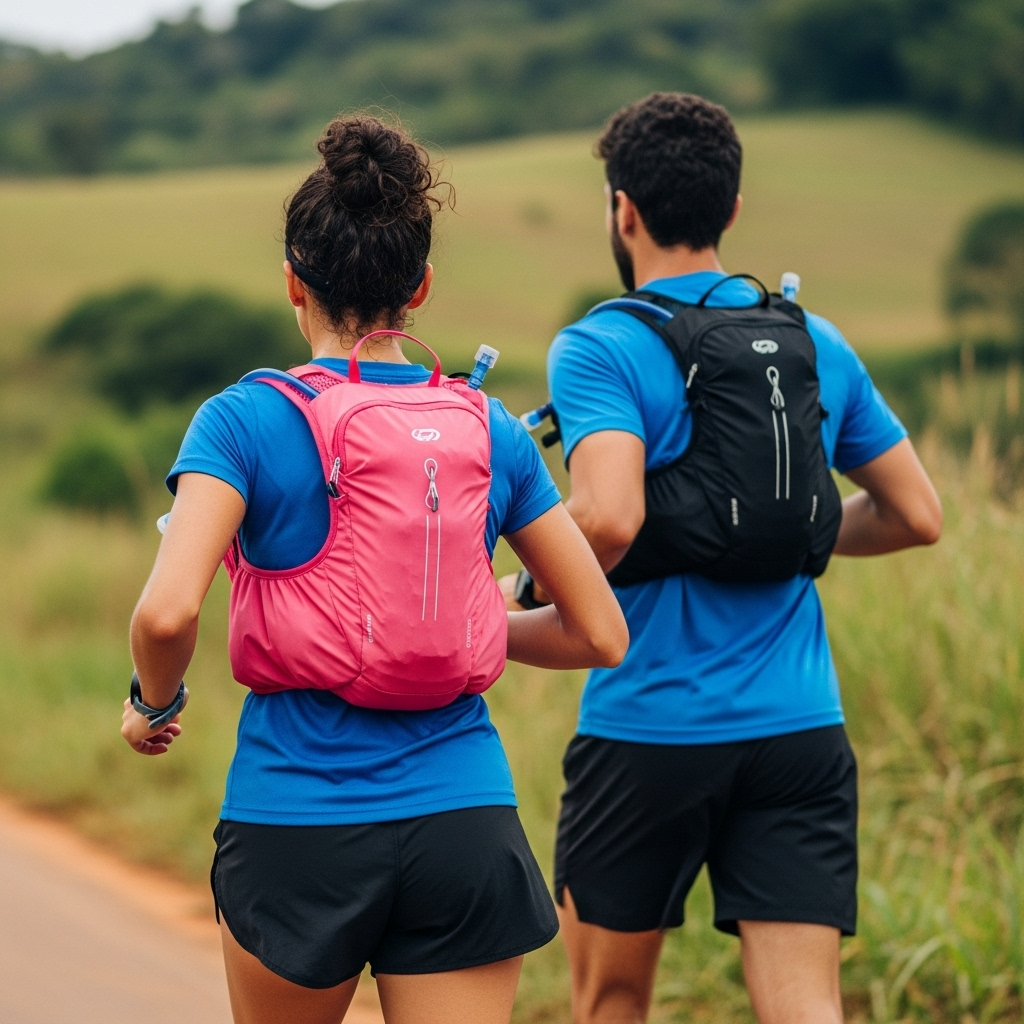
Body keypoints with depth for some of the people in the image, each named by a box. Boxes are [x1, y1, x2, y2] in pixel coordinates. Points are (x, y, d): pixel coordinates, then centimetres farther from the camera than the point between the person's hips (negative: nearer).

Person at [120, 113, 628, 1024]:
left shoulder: (244, 421, -6)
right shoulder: (491, 432, 4)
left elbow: (168, 613, -20)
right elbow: (600, 634, 6)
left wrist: (154, 701, 1)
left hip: (295, 821, -2)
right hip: (464, 821, 2)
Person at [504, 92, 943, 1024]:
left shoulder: (598, 350, -9)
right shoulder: (818, 345, 7)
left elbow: (610, 519, -25)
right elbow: (916, 515, 12)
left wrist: (525, 590, -7)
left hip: (649, 728, -3)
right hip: (801, 732, 3)